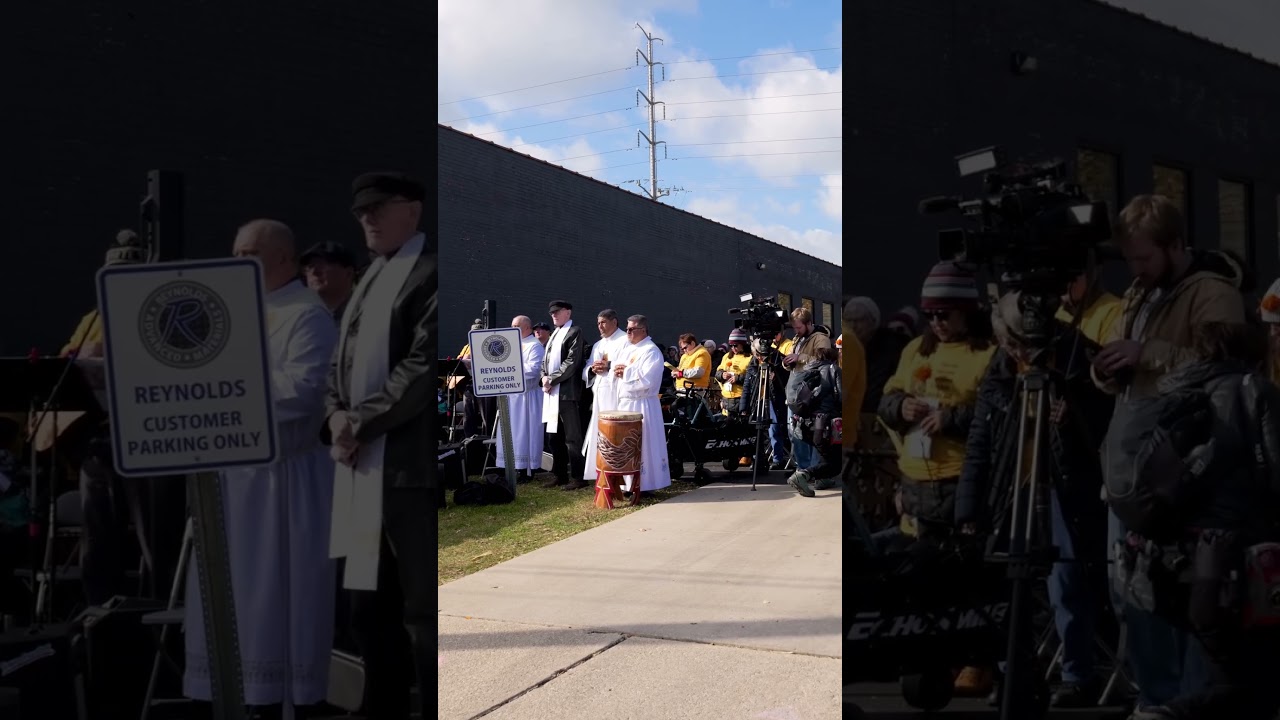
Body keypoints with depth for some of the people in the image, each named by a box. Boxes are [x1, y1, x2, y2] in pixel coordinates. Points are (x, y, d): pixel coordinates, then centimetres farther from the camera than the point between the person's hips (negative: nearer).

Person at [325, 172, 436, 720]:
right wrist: (337, 414, 1)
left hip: (411, 466, -9)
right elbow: (342, 361, 21)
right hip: (365, 468, 9)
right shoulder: (371, 279, 21)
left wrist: (361, 422, -13)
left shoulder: (429, 270, -7)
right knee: (369, 607, 15)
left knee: (423, 610, -6)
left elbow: (424, 364, -16)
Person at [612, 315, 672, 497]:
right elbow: (617, 369, 16)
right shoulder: (627, 350, 16)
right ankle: (629, 484, 16)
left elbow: (646, 379, -22)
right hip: (625, 403, 8)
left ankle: (645, 485, 2)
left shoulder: (652, 351, -11)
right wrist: (618, 371, -6)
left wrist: (625, 372, -13)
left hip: (643, 405, -8)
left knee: (642, 445, -4)